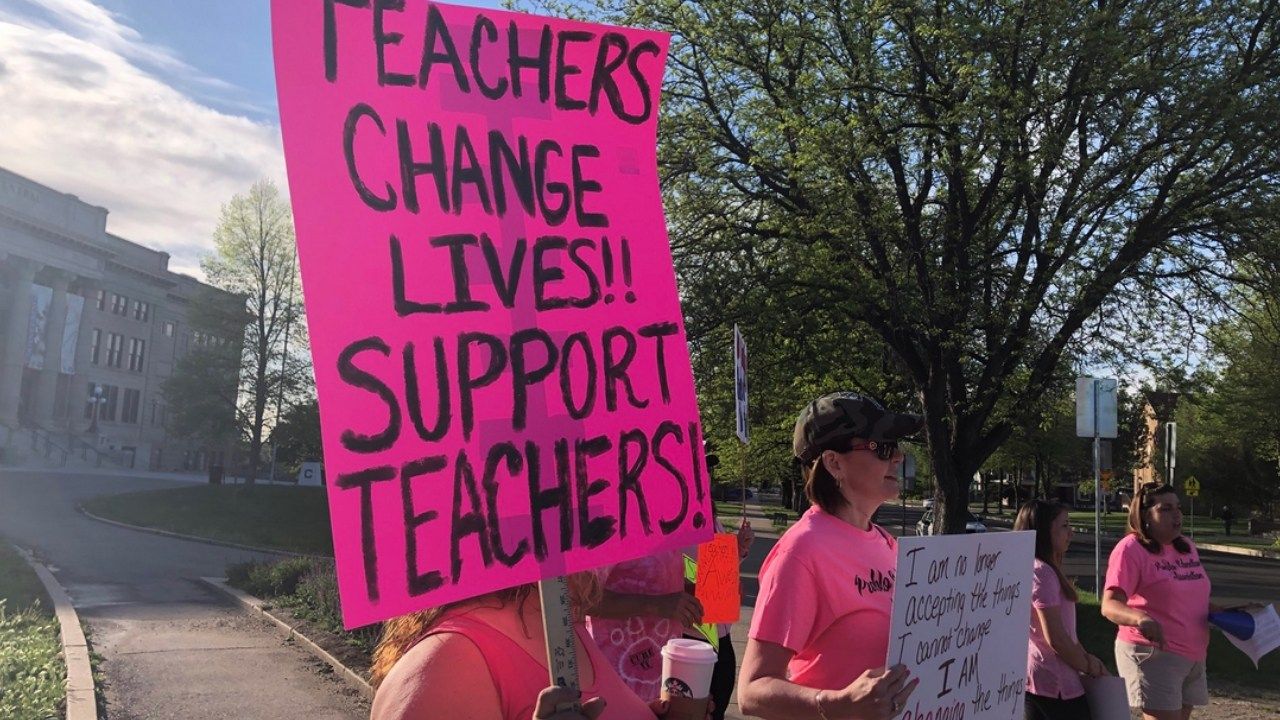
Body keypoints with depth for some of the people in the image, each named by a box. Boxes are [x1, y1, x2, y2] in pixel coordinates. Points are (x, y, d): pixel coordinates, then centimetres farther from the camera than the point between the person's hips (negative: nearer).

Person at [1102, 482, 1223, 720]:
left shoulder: (1186, 547, 11)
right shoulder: (1130, 549, -14)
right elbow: (1110, 605, -25)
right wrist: (1140, 618, -44)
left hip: (1193, 656, 8)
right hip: (1152, 654, -8)